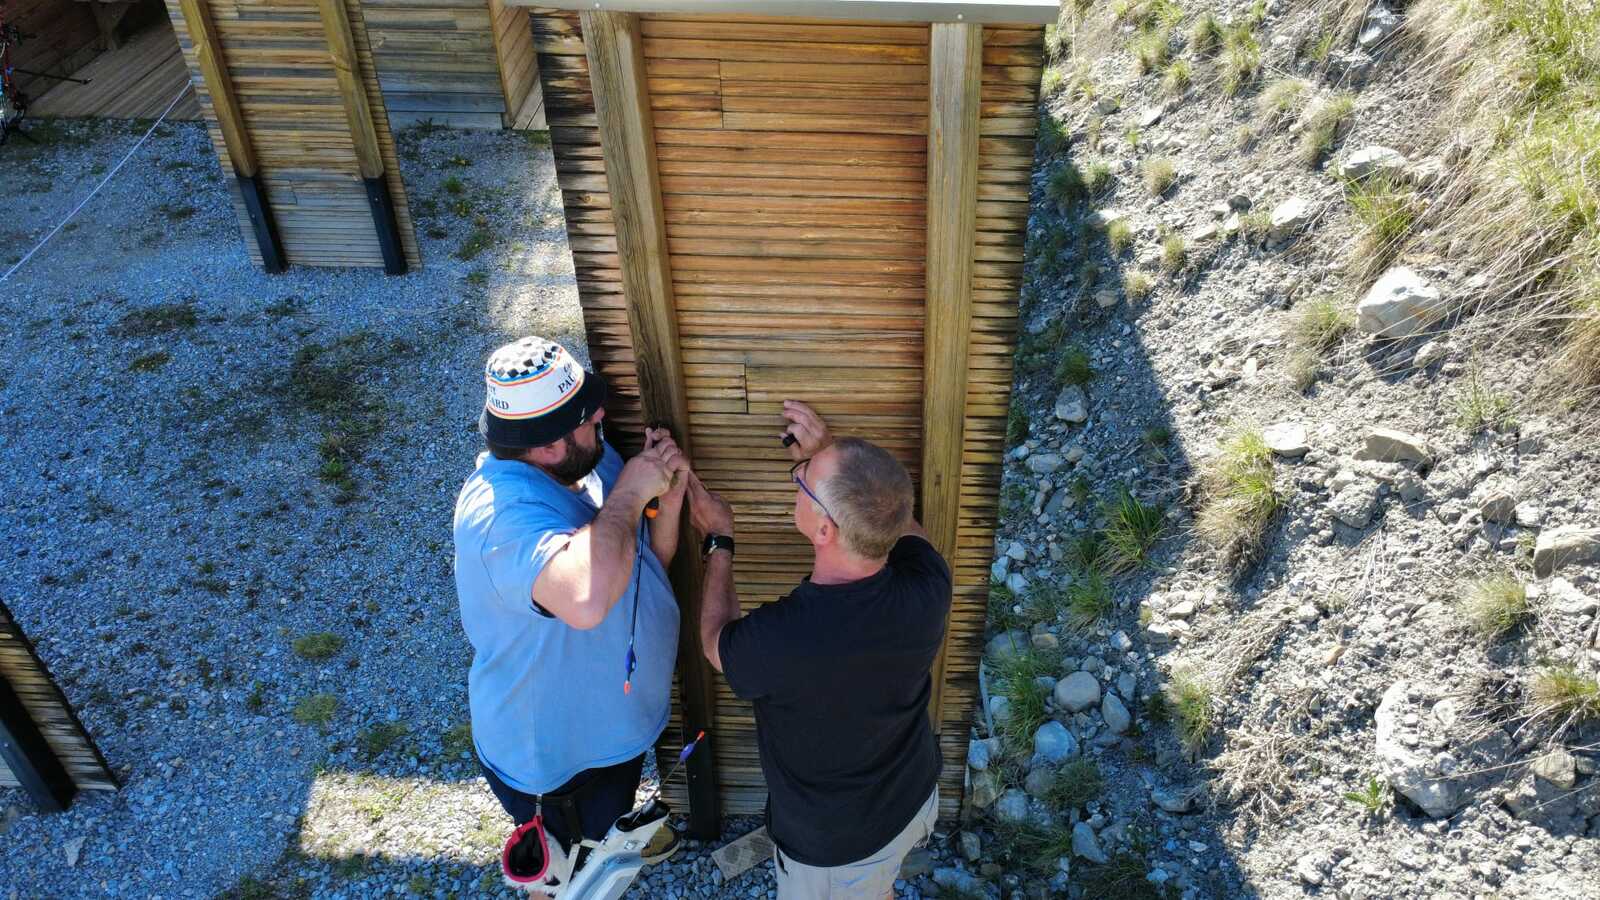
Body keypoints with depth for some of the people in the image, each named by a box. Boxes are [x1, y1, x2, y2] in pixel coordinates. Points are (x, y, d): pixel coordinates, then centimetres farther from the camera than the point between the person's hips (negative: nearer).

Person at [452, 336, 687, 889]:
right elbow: (586, 599, -60)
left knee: (612, 808, 41)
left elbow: (648, 565, -2)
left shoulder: (592, 460, -12)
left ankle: (616, 833, 72)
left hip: (614, 714, 8)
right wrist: (629, 494, -44)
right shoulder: (504, 516, -40)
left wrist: (669, 496, -22)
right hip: (553, 755, -8)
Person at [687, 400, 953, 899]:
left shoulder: (777, 641, -42)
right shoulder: (927, 586, -29)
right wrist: (831, 457, -3)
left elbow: (716, 641, -14)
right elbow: (901, 521, -1)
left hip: (836, 849, -4)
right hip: (917, 800, 4)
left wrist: (719, 541, -3)